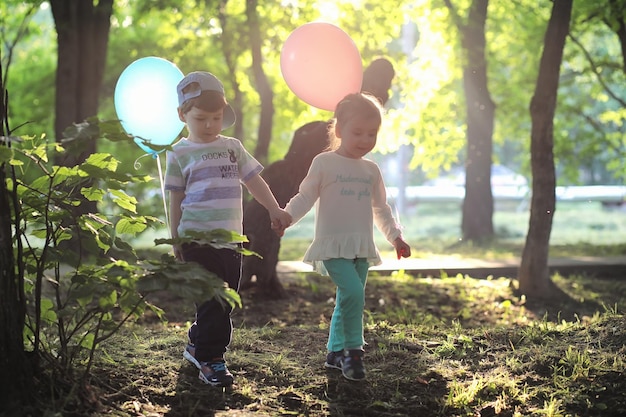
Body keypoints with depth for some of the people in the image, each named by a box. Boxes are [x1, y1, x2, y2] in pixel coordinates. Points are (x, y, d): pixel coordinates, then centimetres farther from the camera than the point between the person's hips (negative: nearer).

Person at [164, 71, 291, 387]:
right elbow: (175, 201, 3)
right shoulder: (180, 155, 1)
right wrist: (176, 242, 1)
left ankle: (197, 345, 29)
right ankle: (210, 361, -1)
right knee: (212, 301, -9)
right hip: (198, 238, -5)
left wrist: (274, 210, 9)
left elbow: (254, 182, 18)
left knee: (225, 300, 11)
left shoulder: (233, 148, 12)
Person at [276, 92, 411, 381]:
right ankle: (353, 350, -10)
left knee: (347, 301, 10)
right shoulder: (324, 163, -2)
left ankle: (336, 352, 23)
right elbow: (305, 197, -3)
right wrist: (285, 217, -19)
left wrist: (396, 236, 16)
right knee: (353, 293, -22)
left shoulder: (371, 170, 14)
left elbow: (381, 208, 22)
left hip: (362, 248, 6)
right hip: (333, 245, -6)